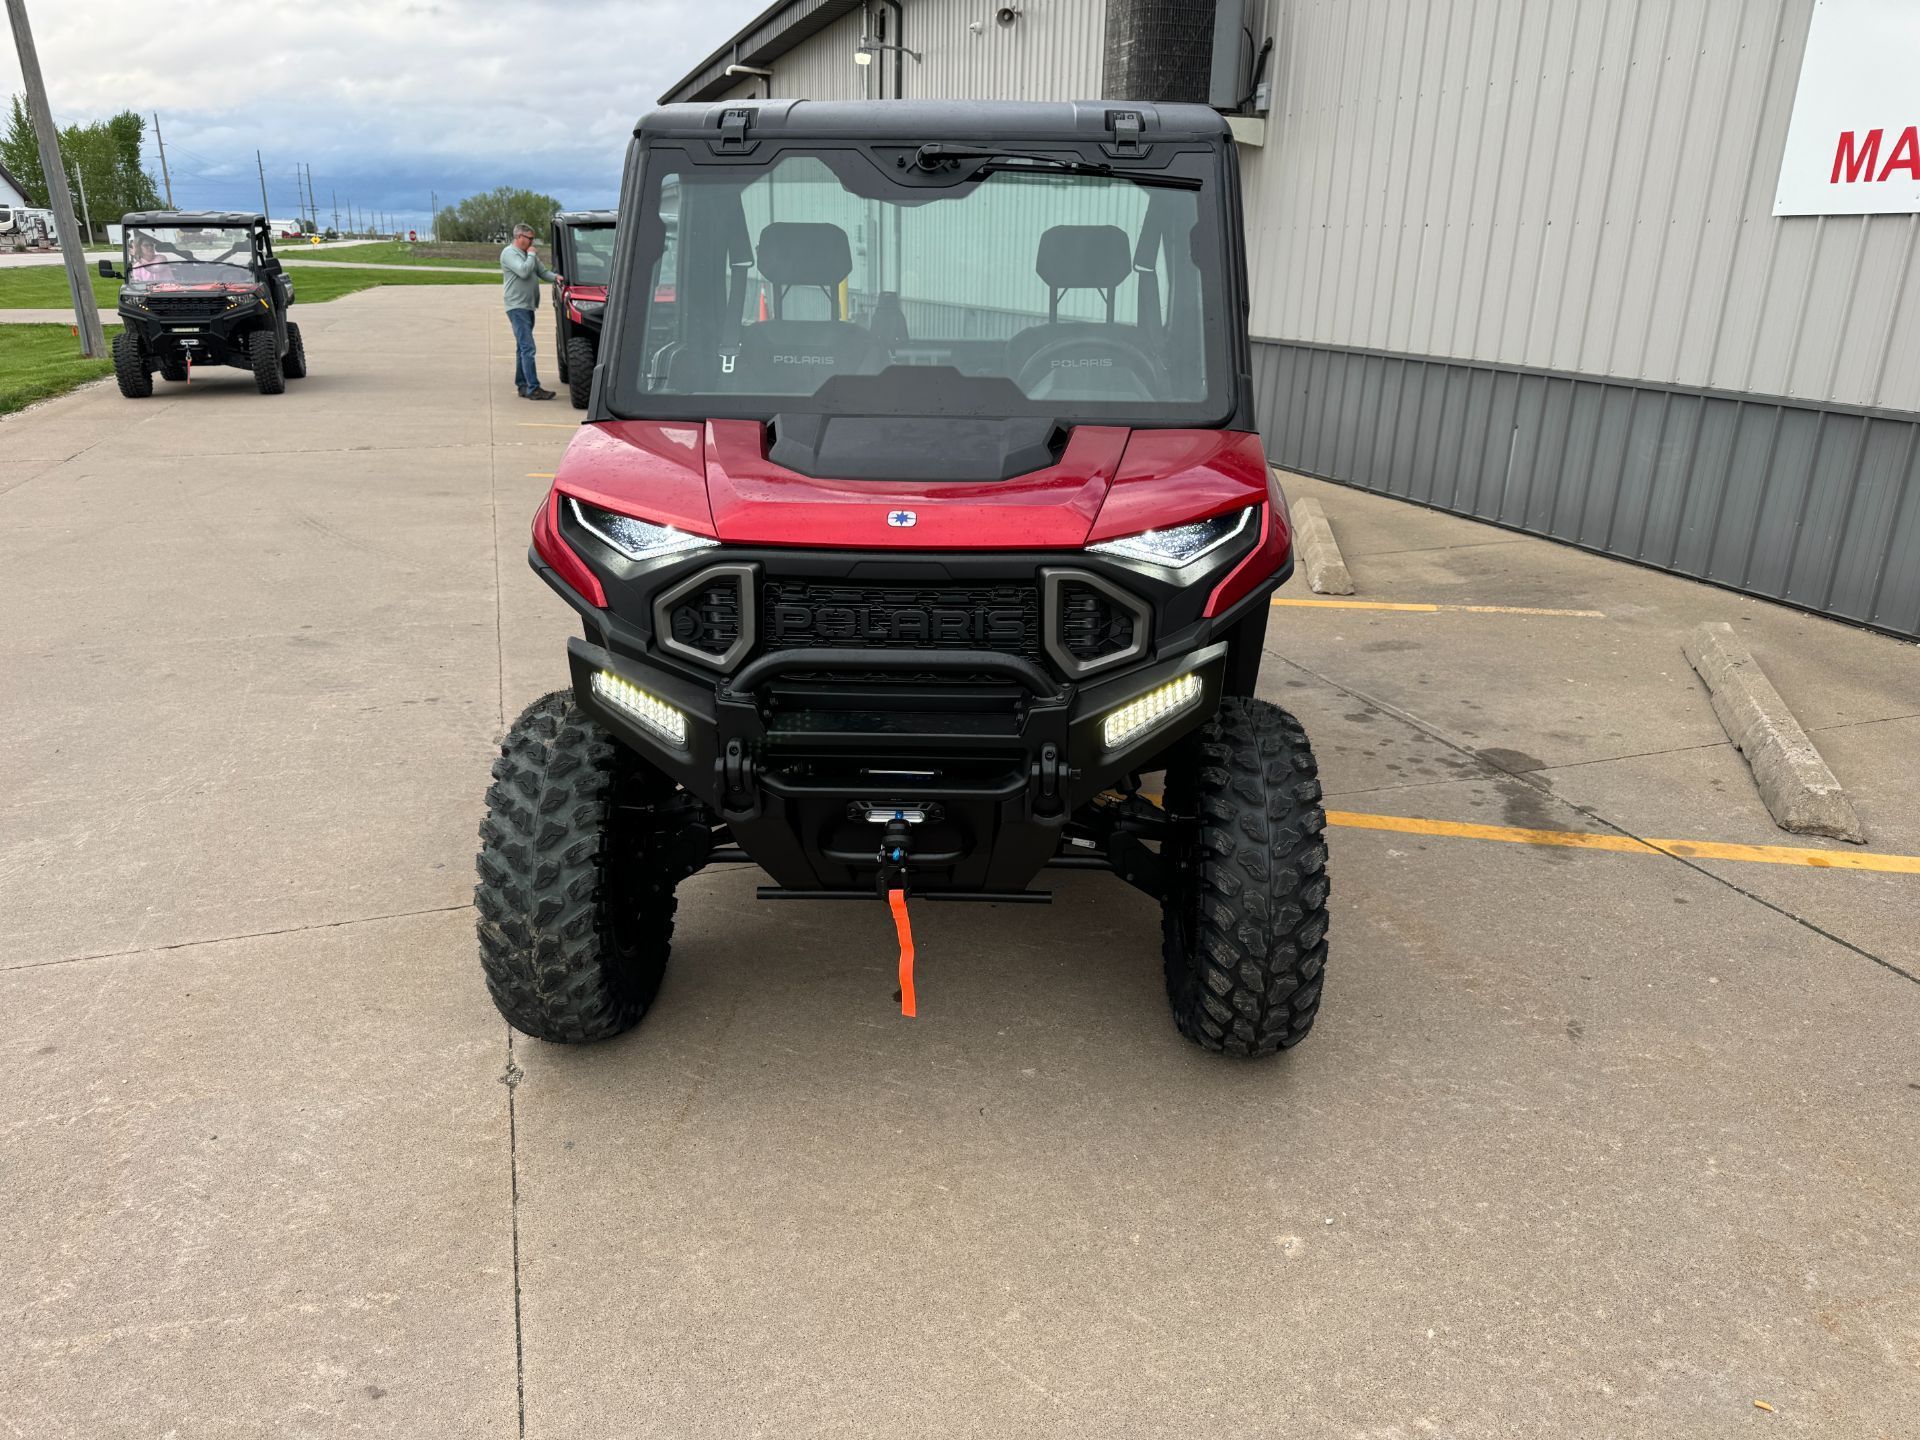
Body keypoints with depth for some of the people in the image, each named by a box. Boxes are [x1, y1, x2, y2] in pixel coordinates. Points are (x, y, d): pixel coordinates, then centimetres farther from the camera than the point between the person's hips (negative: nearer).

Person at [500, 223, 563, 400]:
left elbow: (542, 271, 20)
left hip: (528, 307, 9)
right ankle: (533, 389, -18)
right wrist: (531, 255, -7)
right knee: (527, 348, -15)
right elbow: (523, 271, -21)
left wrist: (555, 277, 1)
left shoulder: (528, 254, 18)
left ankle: (522, 385, 17)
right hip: (517, 307, -9)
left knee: (522, 348, 12)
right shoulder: (509, 253, -9)